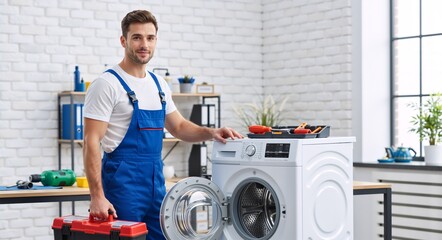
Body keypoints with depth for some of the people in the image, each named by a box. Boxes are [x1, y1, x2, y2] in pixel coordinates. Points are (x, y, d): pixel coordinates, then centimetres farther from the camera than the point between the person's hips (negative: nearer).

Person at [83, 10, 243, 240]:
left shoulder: (159, 85, 12)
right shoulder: (107, 84, -11)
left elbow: (178, 127, 22)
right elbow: (92, 142, -15)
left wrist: (211, 132, 3)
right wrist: (97, 196, -23)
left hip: (156, 183, 8)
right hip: (123, 185, -7)